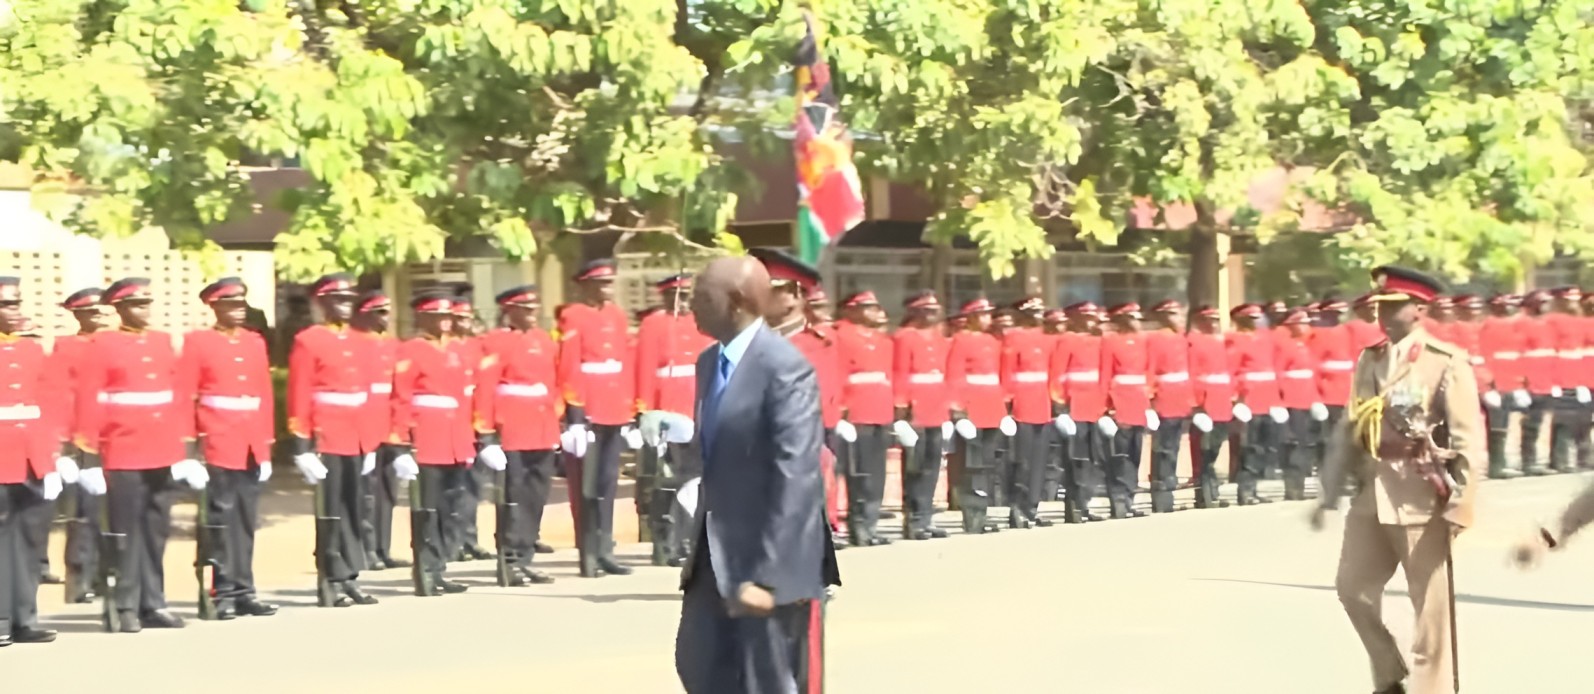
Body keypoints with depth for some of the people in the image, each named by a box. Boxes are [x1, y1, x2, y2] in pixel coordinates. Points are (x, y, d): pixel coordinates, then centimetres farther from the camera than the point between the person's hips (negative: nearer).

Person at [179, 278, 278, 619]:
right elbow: (186, 396, -3)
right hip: (218, 444, -5)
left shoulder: (255, 342, 14)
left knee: (247, 521, 7)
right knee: (220, 519, -4)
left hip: (251, 447, 5)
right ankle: (223, 592, 1)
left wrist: (266, 444, 11)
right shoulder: (198, 341, -1)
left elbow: (265, 394, 14)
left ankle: (243, 590, 12)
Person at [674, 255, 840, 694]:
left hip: (772, 562, -9)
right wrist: (701, 545, 13)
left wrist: (767, 575, -26)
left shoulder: (785, 367, -19)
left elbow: (796, 477, -23)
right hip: (718, 554, 9)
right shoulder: (709, 362, 9)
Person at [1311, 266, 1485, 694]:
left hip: (1422, 497, -6)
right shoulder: (1369, 360, 10)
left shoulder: (1448, 362, -8)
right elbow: (1351, 430, 15)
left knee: (1430, 607, 2)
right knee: (1353, 588, 10)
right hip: (1372, 494, 6)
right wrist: (1331, 493, 10)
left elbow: (1469, 441, -11)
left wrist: (1459, 507, -17)